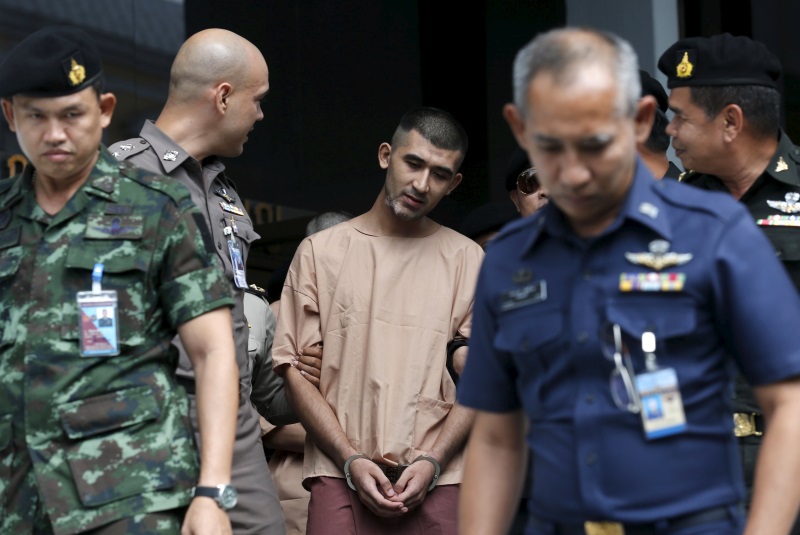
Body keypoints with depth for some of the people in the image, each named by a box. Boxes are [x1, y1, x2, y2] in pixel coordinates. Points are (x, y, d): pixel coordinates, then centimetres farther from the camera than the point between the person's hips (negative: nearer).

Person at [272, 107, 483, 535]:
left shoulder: (467, 260, 11)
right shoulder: (320, 252, 10)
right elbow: (295, 370, 4)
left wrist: (432, 461, -7)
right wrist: (352, 459, -6)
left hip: (437, 481, 1)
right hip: (340, 477, 0)